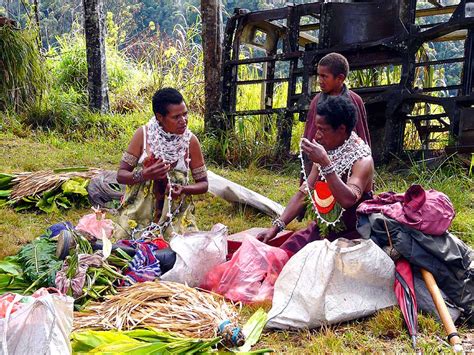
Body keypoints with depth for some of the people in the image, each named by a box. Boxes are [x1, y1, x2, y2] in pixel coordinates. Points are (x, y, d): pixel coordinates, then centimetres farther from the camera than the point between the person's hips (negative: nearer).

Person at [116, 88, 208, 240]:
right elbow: (121, 175, -4)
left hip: (176, 213, 1)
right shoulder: (143, 134, -7)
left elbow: (203, 183, 2)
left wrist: (184, 189, -19)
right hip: (139, 210, -1)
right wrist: (144, 175, -24)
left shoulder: (190, 140, -5)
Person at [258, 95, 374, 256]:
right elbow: (304, 193, 8)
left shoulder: (362, 160, -16)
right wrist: (277, 226, -1)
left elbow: (348, 200, -32)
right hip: (321, 229, 6)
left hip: (350, 235, -6)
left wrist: (325, 163, -34)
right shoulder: (325, 153, 6)